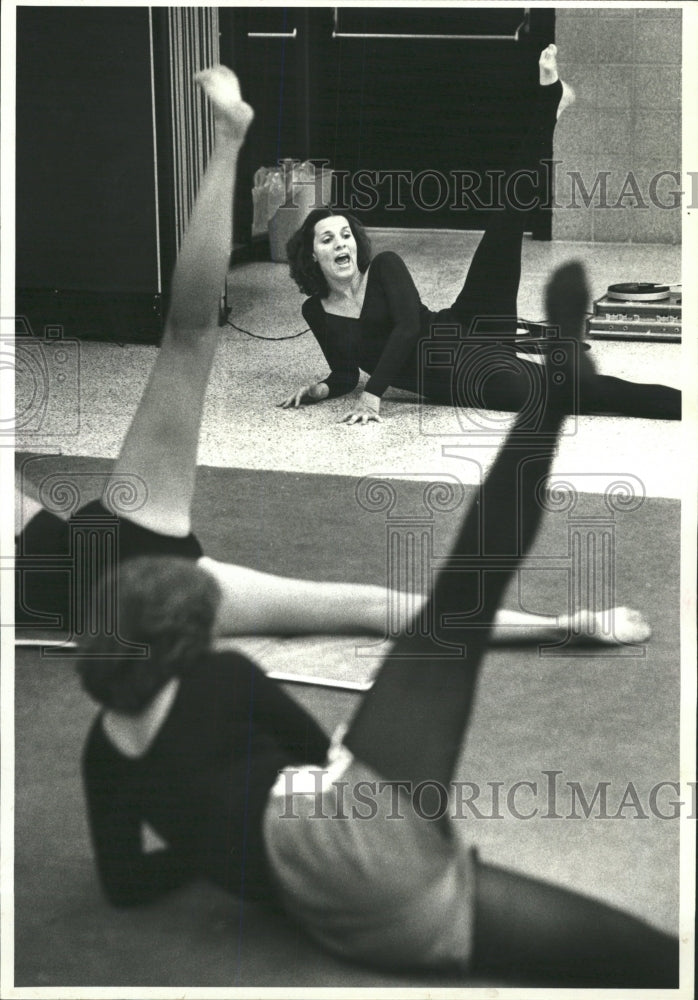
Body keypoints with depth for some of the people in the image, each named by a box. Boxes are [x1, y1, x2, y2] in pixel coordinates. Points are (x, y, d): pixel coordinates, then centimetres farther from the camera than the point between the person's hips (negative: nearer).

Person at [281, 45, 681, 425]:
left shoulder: (385, 267, 2)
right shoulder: (316, 312, 9)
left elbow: (408, 326, -12)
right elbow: (346, 374, 18)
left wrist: (373, 395, -20)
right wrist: (322, 389, -5)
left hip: (469, 337, 1)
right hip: (458, 383, -1)